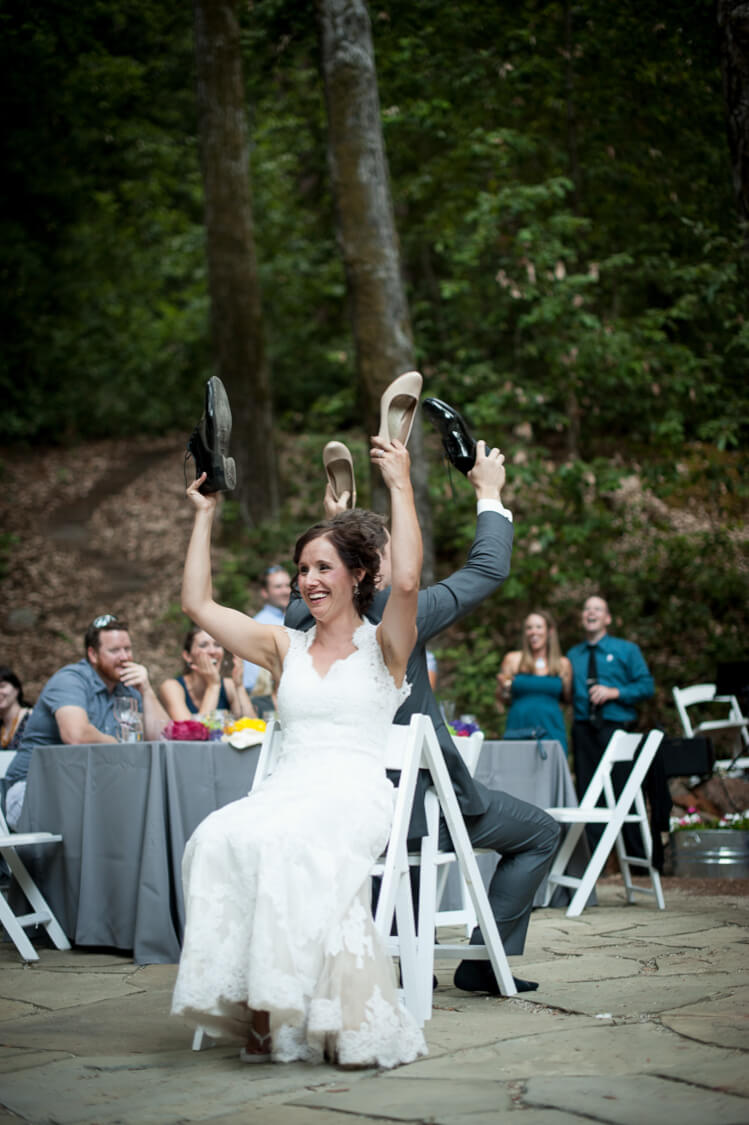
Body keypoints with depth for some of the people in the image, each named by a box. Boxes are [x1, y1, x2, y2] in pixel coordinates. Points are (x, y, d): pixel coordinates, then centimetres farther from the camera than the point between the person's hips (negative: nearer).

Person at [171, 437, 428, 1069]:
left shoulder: (382, 646, 7)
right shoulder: (285, 648, 21)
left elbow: (406, 582, -14)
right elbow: (199, 603, 22)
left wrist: (400, 486, -11)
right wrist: (205, 516, 25)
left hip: (357, 792, -4)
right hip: (288, 786, 4)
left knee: (289, 844, -38)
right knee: (220, 841, -31)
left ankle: (286, 1007, -34)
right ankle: (258, 1008, -31)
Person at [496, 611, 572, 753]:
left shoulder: (563, 664, 9)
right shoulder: (513, 660, 6)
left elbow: (568, 700, 15)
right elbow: (501, 702, 11)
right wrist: (504, 688, -9)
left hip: (551, 730, 1)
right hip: (519, 729, -1)